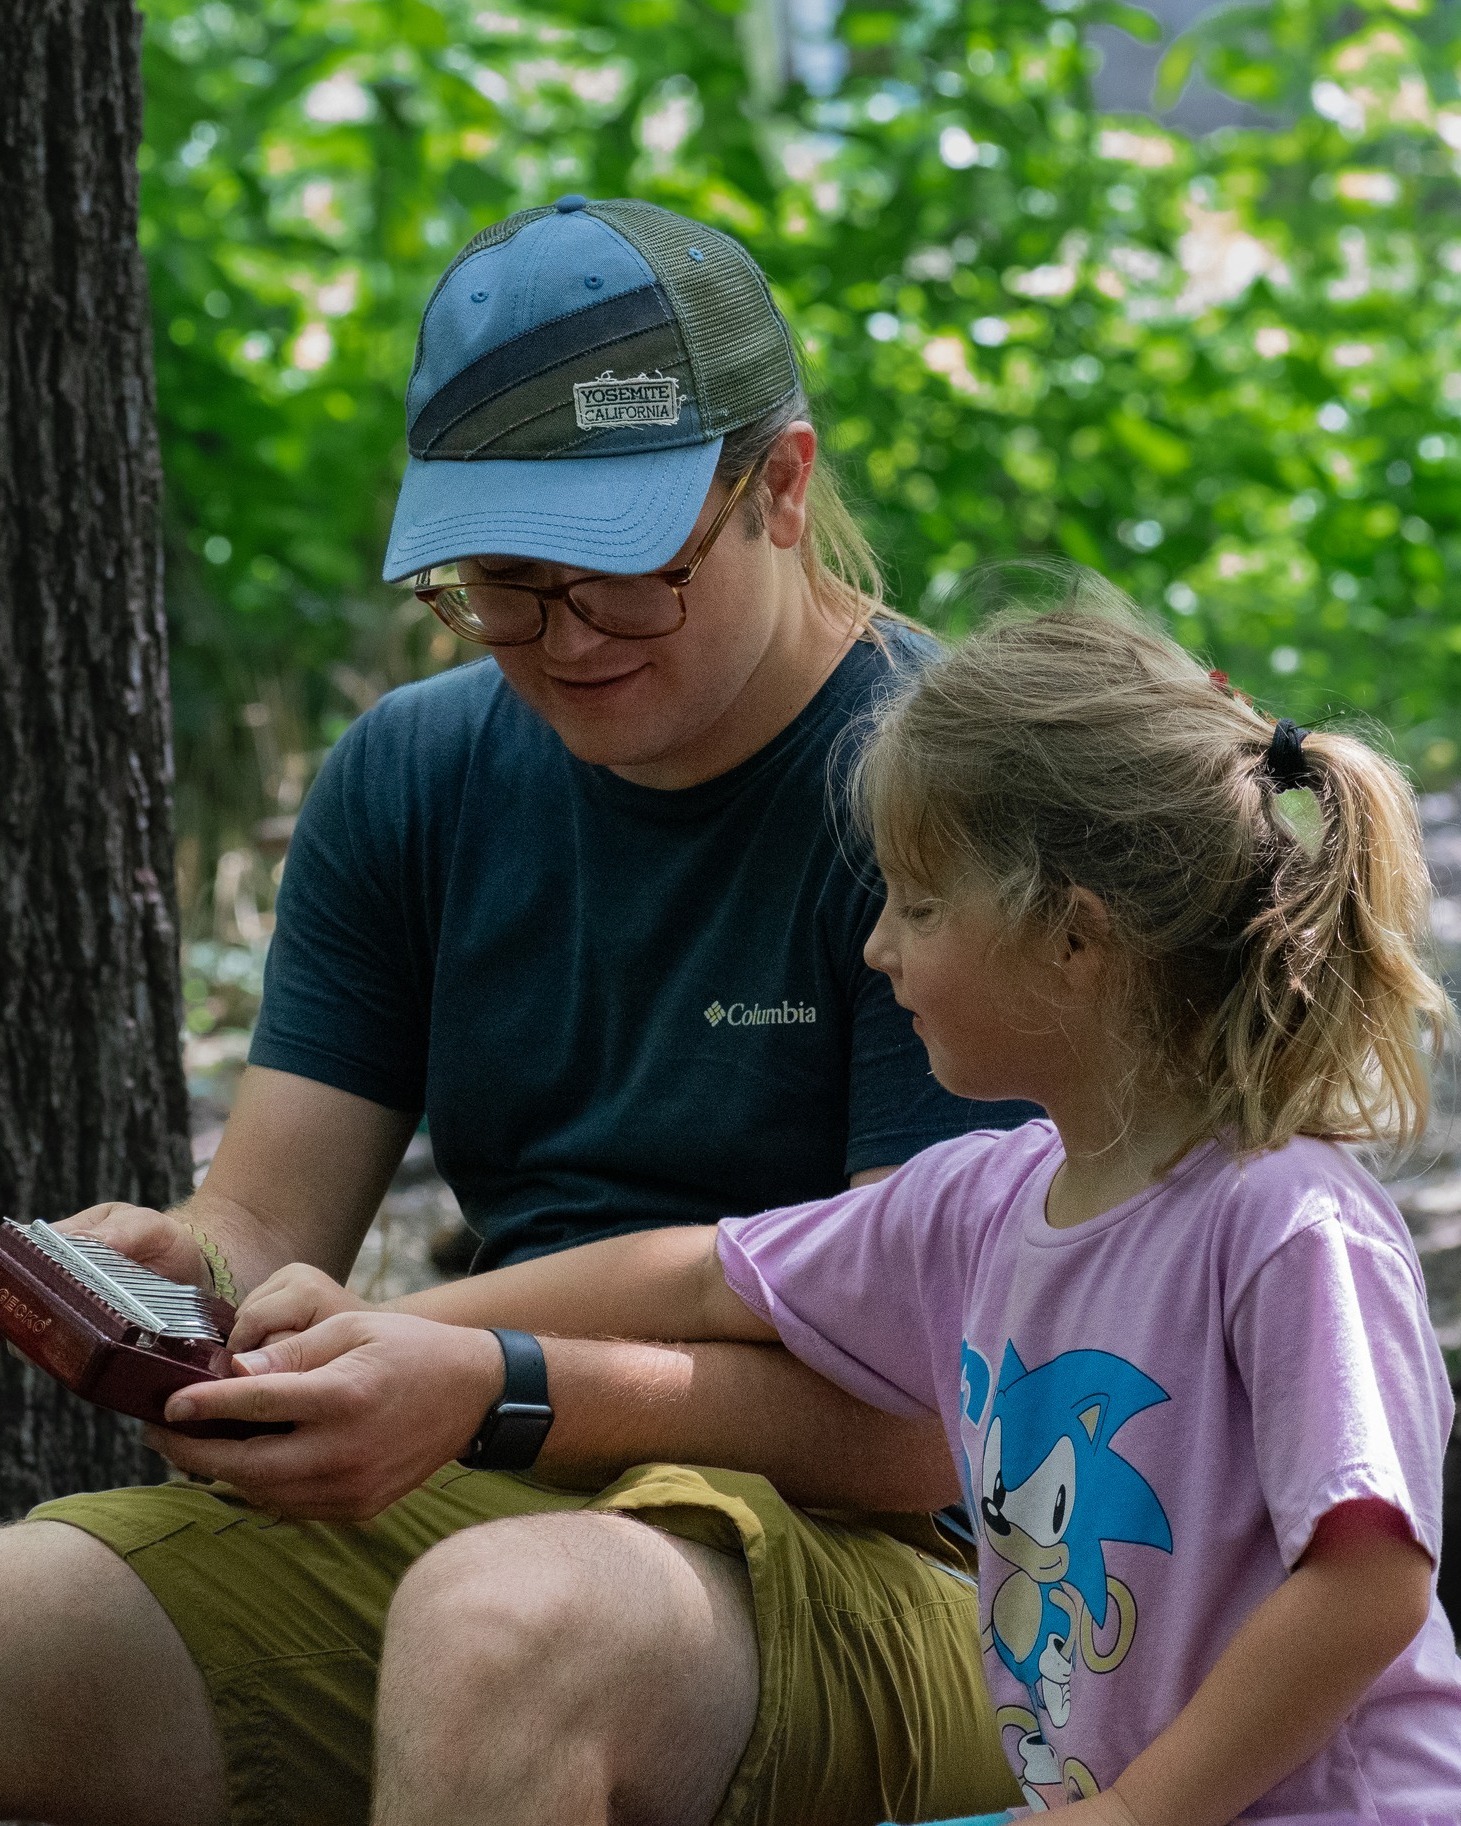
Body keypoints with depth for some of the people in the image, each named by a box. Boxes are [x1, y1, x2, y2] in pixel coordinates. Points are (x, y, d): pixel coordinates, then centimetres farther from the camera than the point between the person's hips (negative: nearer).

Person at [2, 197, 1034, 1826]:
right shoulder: (407, 778, 10)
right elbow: (262, 1234, 8)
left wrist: (504, 1387, -28)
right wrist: (158, 1278, -17)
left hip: (888, 1564, -5)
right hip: (478, 1514, 6)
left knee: (499, 1620, -37)